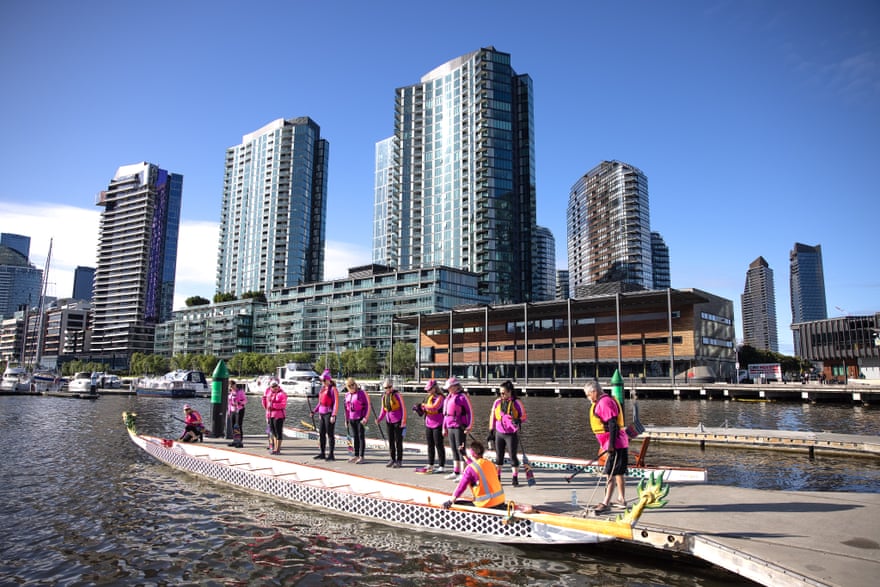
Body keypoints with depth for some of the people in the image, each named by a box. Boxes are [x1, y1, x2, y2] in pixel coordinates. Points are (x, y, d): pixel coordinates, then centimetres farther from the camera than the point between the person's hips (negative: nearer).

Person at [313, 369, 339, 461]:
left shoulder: (333, 389, -9)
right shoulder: (322, 389, 16)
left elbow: (336, 403, -14)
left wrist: (333, 415, -20)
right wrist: (314, 411, 15)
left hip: (329, 414, -8)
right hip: (322, 414, 8)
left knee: (330, 434, -4)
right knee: (321, 433, 11)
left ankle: (331, 455, 0)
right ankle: (322, 453, 20)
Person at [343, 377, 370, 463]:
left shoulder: (361, 393, -9)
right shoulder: (347, 394, 10)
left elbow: (367, 406, -10)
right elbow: (347, 407, 16)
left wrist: (365, 418, -16)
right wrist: (347, 419, 15)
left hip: (360, 418, -6)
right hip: (352, 419, 6)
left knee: (361, 437, -2)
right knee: (355, 437, 12)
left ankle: (361, 457, 0)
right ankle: (356, 455, 19)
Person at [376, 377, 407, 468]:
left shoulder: (397, 394, -12)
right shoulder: (384, 396, 5)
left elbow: (403, 407, -10)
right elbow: (383, 410, 14)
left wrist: (404, 421, -13)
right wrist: (380, 419, -1)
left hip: (398, 421, -5)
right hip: (389, 421, 5)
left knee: (398, 441, 0)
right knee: (390, 441, 8)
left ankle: (399, 460, 8)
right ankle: (393, 459, 18)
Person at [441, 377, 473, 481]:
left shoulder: (462, 397, -10)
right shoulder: (448, 398, 15)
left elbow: (469, 412, -11)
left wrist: (469, 427, -16)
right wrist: (444, 427, 21)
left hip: (459, 427, -8)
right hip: (450, 428, 8)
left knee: (460, 450, -6)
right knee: (454, 450, 14)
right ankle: (456, 472, 24)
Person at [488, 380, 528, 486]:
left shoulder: (516, 403, -9)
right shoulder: (497, 402, 2)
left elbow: (524, 416, -4)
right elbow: (492, 416, 10)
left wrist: (518, 420, -26)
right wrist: (491, 430, 11)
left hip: (512, 434, -4)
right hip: (499, 433, 4)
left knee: (513, 456, 0)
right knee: (499, 456, 12)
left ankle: (515, 479, 12)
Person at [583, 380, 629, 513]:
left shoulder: (605, 402, -17)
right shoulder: (601, 402, 15)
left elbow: (612, 425, -23)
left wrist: (611, 445, -23)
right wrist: (605, 445, 26)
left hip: (615, 444, -11)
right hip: (619, 444, 11)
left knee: (611, 473, -8)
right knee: (618, 473, 16)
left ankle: (606, 503, -6)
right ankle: (621, 500, 25)